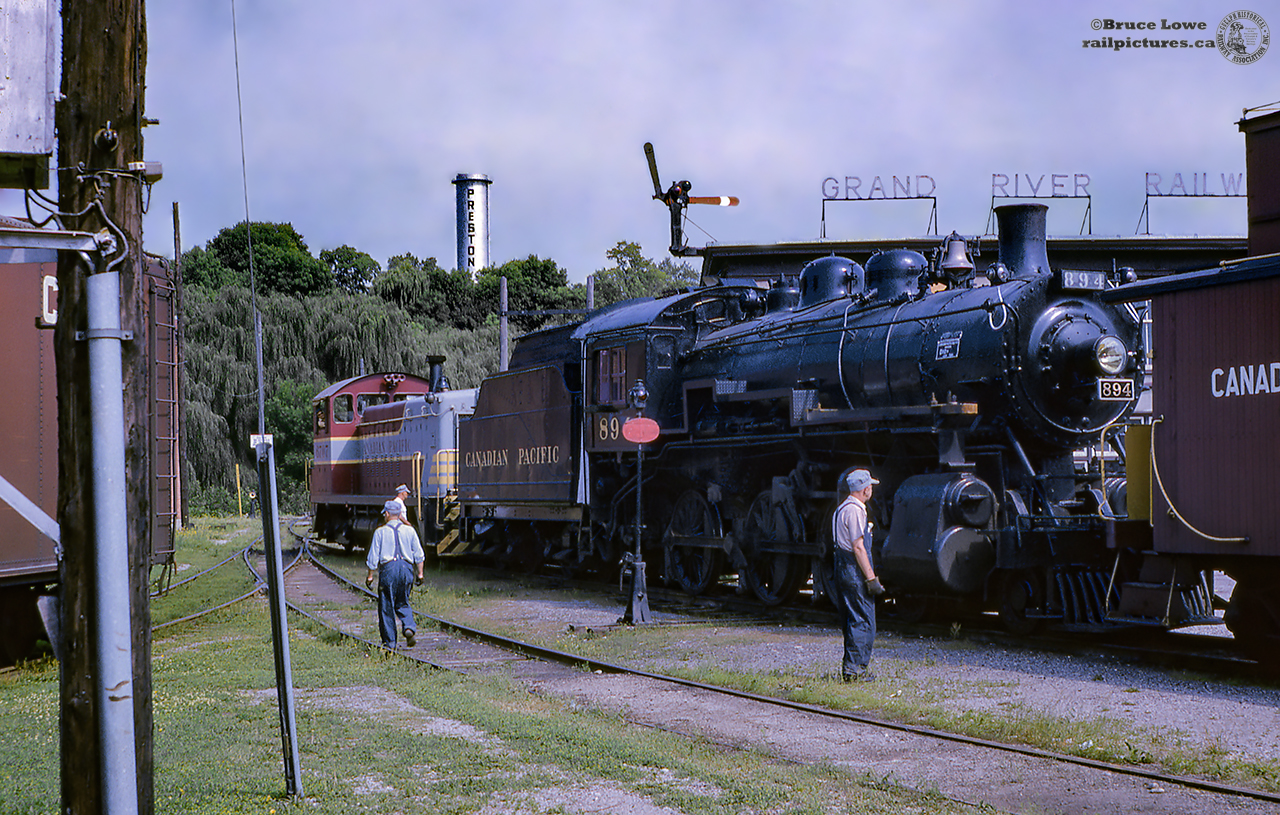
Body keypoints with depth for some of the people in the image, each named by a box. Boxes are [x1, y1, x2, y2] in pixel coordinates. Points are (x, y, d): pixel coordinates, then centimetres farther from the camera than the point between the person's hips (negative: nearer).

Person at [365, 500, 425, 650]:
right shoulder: (409, 530, 8)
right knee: (403, 603, 18)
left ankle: (390, 643, 6)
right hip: (407, 568, 3)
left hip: (388, 568, -3)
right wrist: (420, 573, 13)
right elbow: (419, 554, 7)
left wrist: (369, 576, 8)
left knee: (386, 607, 5)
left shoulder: (380, 532, 0)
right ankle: (409, 627, -10)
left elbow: (373, 558, 0)